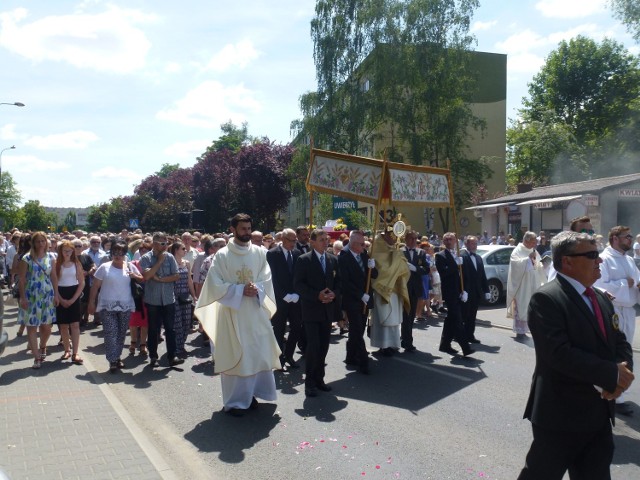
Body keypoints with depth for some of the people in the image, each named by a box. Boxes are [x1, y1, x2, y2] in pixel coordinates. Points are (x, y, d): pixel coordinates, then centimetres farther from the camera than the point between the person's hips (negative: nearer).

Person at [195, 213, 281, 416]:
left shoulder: (260, 253, 4)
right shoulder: (222, 255, -4)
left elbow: (267, 280, 4)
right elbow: (215, 285, -8)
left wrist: (256, 288, -17)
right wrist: (241, 290, -17)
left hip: (256, 311, 3)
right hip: (232, 312, -3)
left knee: (258, 354, 7)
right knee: (234, 356, 1)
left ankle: (250, 394, 23)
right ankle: (235, 400, 12)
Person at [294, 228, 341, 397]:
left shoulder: (333, 260, 10)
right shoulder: (304, 260, -6)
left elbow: (338, 281, 13)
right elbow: (298, 284, -10)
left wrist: (334, 294, -8)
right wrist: (317, 295, -19)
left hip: (328, 309, 5)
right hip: (311, 309, -5)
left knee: (323, 346, 8)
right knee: (313, 345, -8)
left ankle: (319, 378, 20)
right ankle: (309, 382, 3)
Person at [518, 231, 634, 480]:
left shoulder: (601, 299, 13)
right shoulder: (546, 299, -16)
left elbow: (621, 342, 12)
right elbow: (559, 353, -25)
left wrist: (622, 371, -10)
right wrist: (612, 374, -20)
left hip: (599, 414, 8)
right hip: (561, 414, -8)